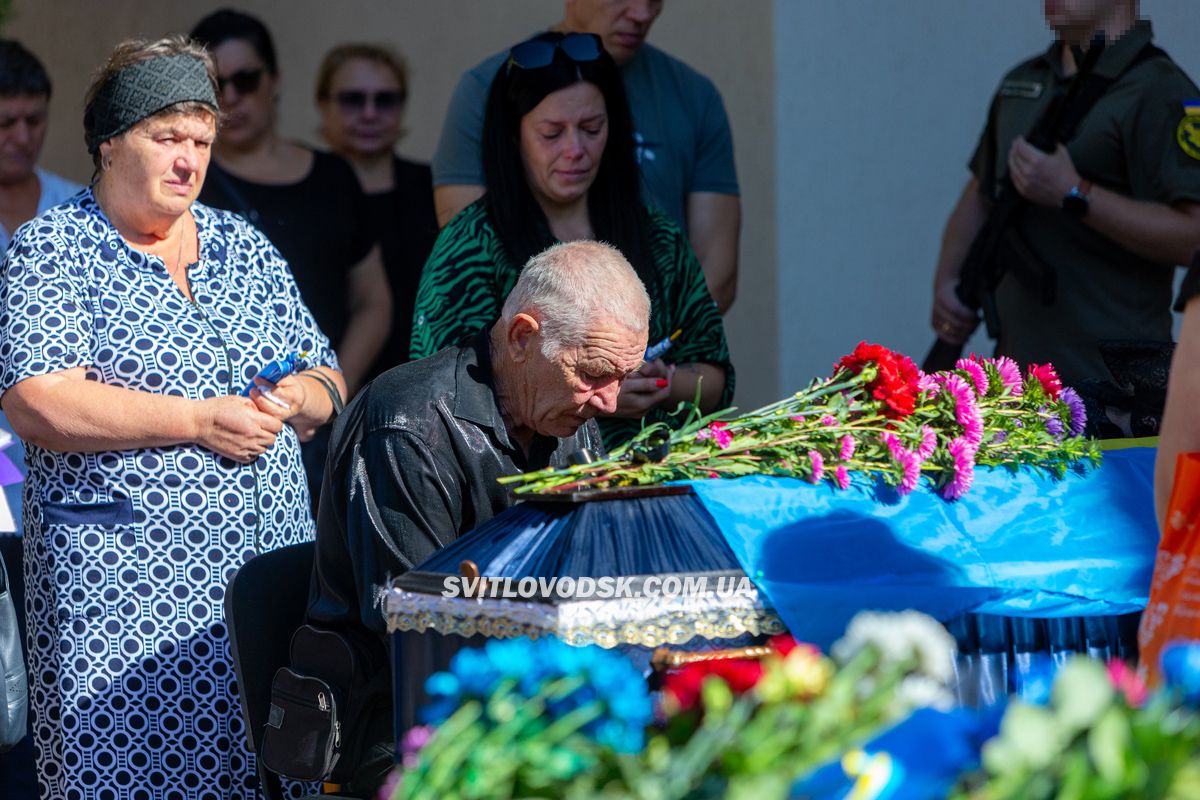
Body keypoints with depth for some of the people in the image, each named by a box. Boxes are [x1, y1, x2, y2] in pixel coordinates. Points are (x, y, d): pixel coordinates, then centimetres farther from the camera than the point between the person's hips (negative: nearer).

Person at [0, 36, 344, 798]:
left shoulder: (245, 246, 16)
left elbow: (327, 384, 20)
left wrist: (296, 397, -5)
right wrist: (199, 422, -15)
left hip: (266, 560, 5)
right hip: (123, 586, -5)